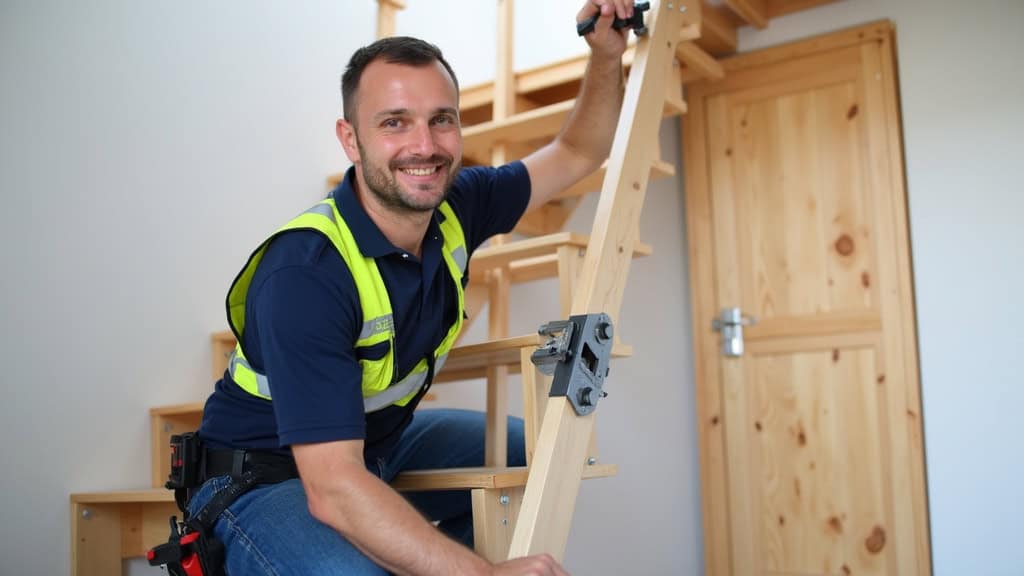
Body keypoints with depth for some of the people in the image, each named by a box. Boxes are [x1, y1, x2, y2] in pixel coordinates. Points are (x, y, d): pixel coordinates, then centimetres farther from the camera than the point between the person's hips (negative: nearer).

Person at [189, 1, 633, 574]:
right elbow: (334, 488, -36)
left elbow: (576, 156, 8)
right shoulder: (304, 271, -32)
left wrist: (607, 56, -9)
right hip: (265, 479, -7)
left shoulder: (454, 209, -9)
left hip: (379, 445, 8)